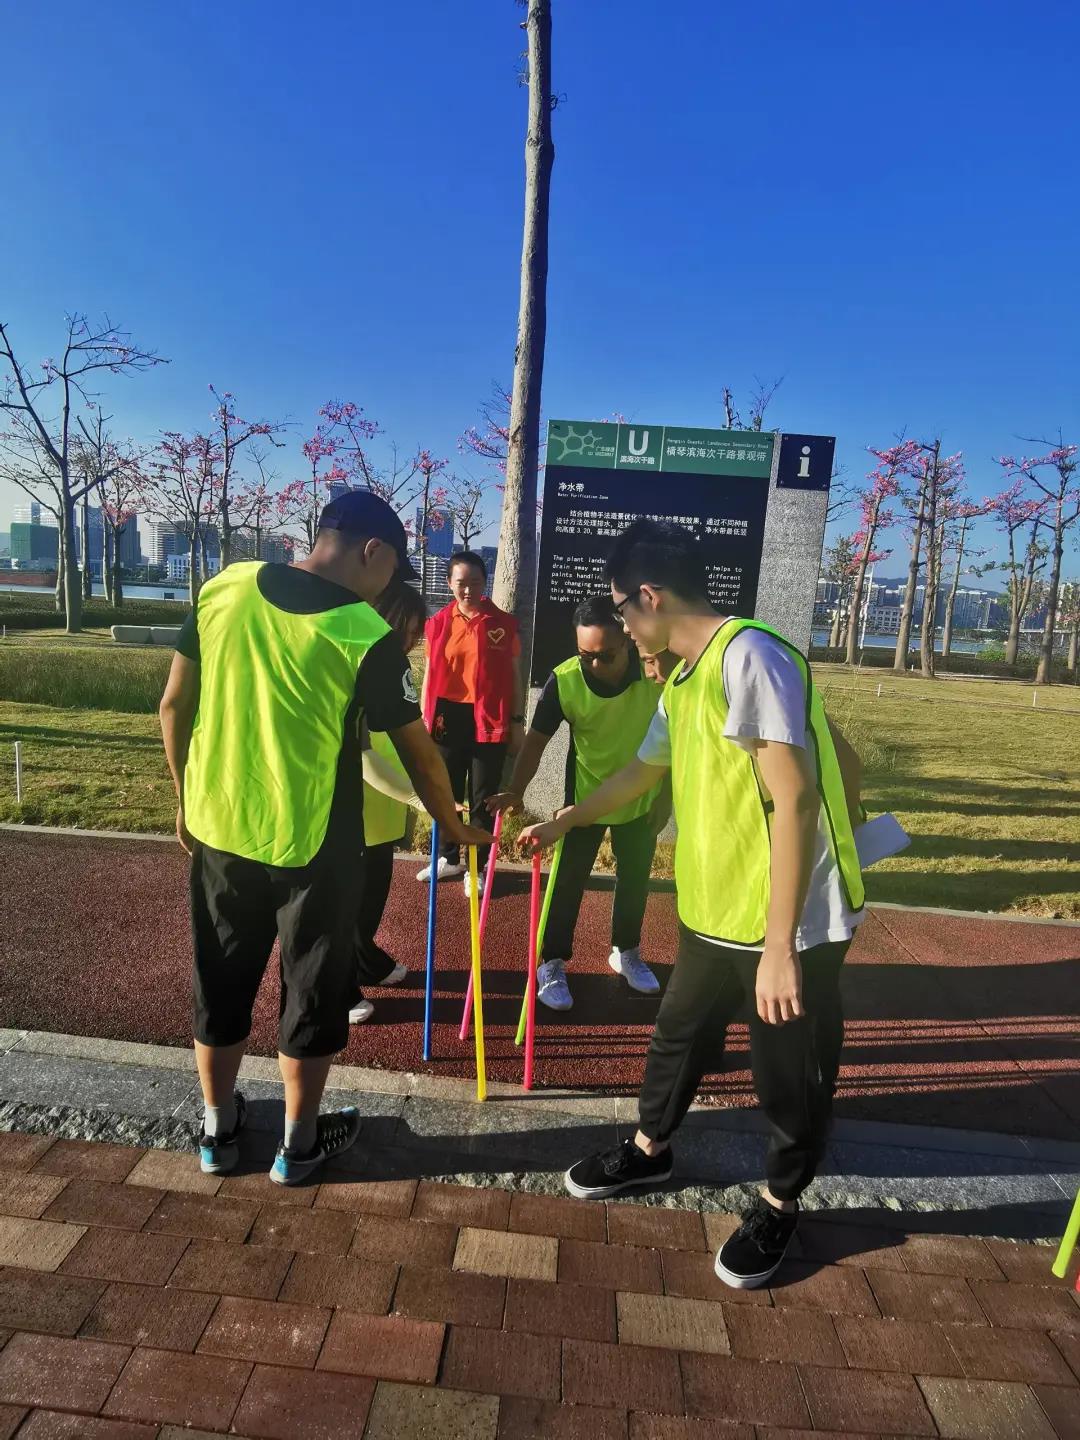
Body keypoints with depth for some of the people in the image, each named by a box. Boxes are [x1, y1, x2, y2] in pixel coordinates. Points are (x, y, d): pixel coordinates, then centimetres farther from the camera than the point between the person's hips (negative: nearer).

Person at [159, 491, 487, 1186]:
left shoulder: (224, 588, -3)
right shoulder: (368, 636, -17)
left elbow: (175, 704, 2)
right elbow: (420, 755, -10)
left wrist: (189, 800, 14)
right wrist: (455, 828, 7)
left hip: (219, 828, 5)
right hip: (313, 845, -5)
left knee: (221, 981, 21)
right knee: (313, 991, 15)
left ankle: (219, 1128, 40)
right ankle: (300, 1143, 33)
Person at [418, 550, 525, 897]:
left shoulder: (504, 624, -3)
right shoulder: (438, 623, 2)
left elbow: (514, 677, 1)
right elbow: (430, 674, 8)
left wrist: (517, 722, -1)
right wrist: (425, 718, 6)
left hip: (489, 721, -2)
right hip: (448, 718, 3)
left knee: (483, 797, 6)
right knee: (445, 791, 14)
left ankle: (476, 866, 19)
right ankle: (448, 858, 32)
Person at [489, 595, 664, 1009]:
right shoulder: (563, 681, -26)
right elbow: (536, 739, -18)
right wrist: (516, 790, -31)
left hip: (641, 797, 2)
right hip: (586, 796, -2)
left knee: (635, 879, 17)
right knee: (568, 881, 3)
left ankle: (626, 951, 39)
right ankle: (552, 964, 21)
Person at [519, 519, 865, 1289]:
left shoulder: (751, 655, -22)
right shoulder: (686, 678, 6)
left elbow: (793, 800, -26)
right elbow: (642, 771, 22)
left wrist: (779, 945, -25)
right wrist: (562, 823, 33)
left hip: (794, 922, -8)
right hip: (712, 909, 8)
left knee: (791, 1075, 12)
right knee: (680, 1034, 23)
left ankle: (780, 1206, 38)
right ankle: (650, 1150, 47)